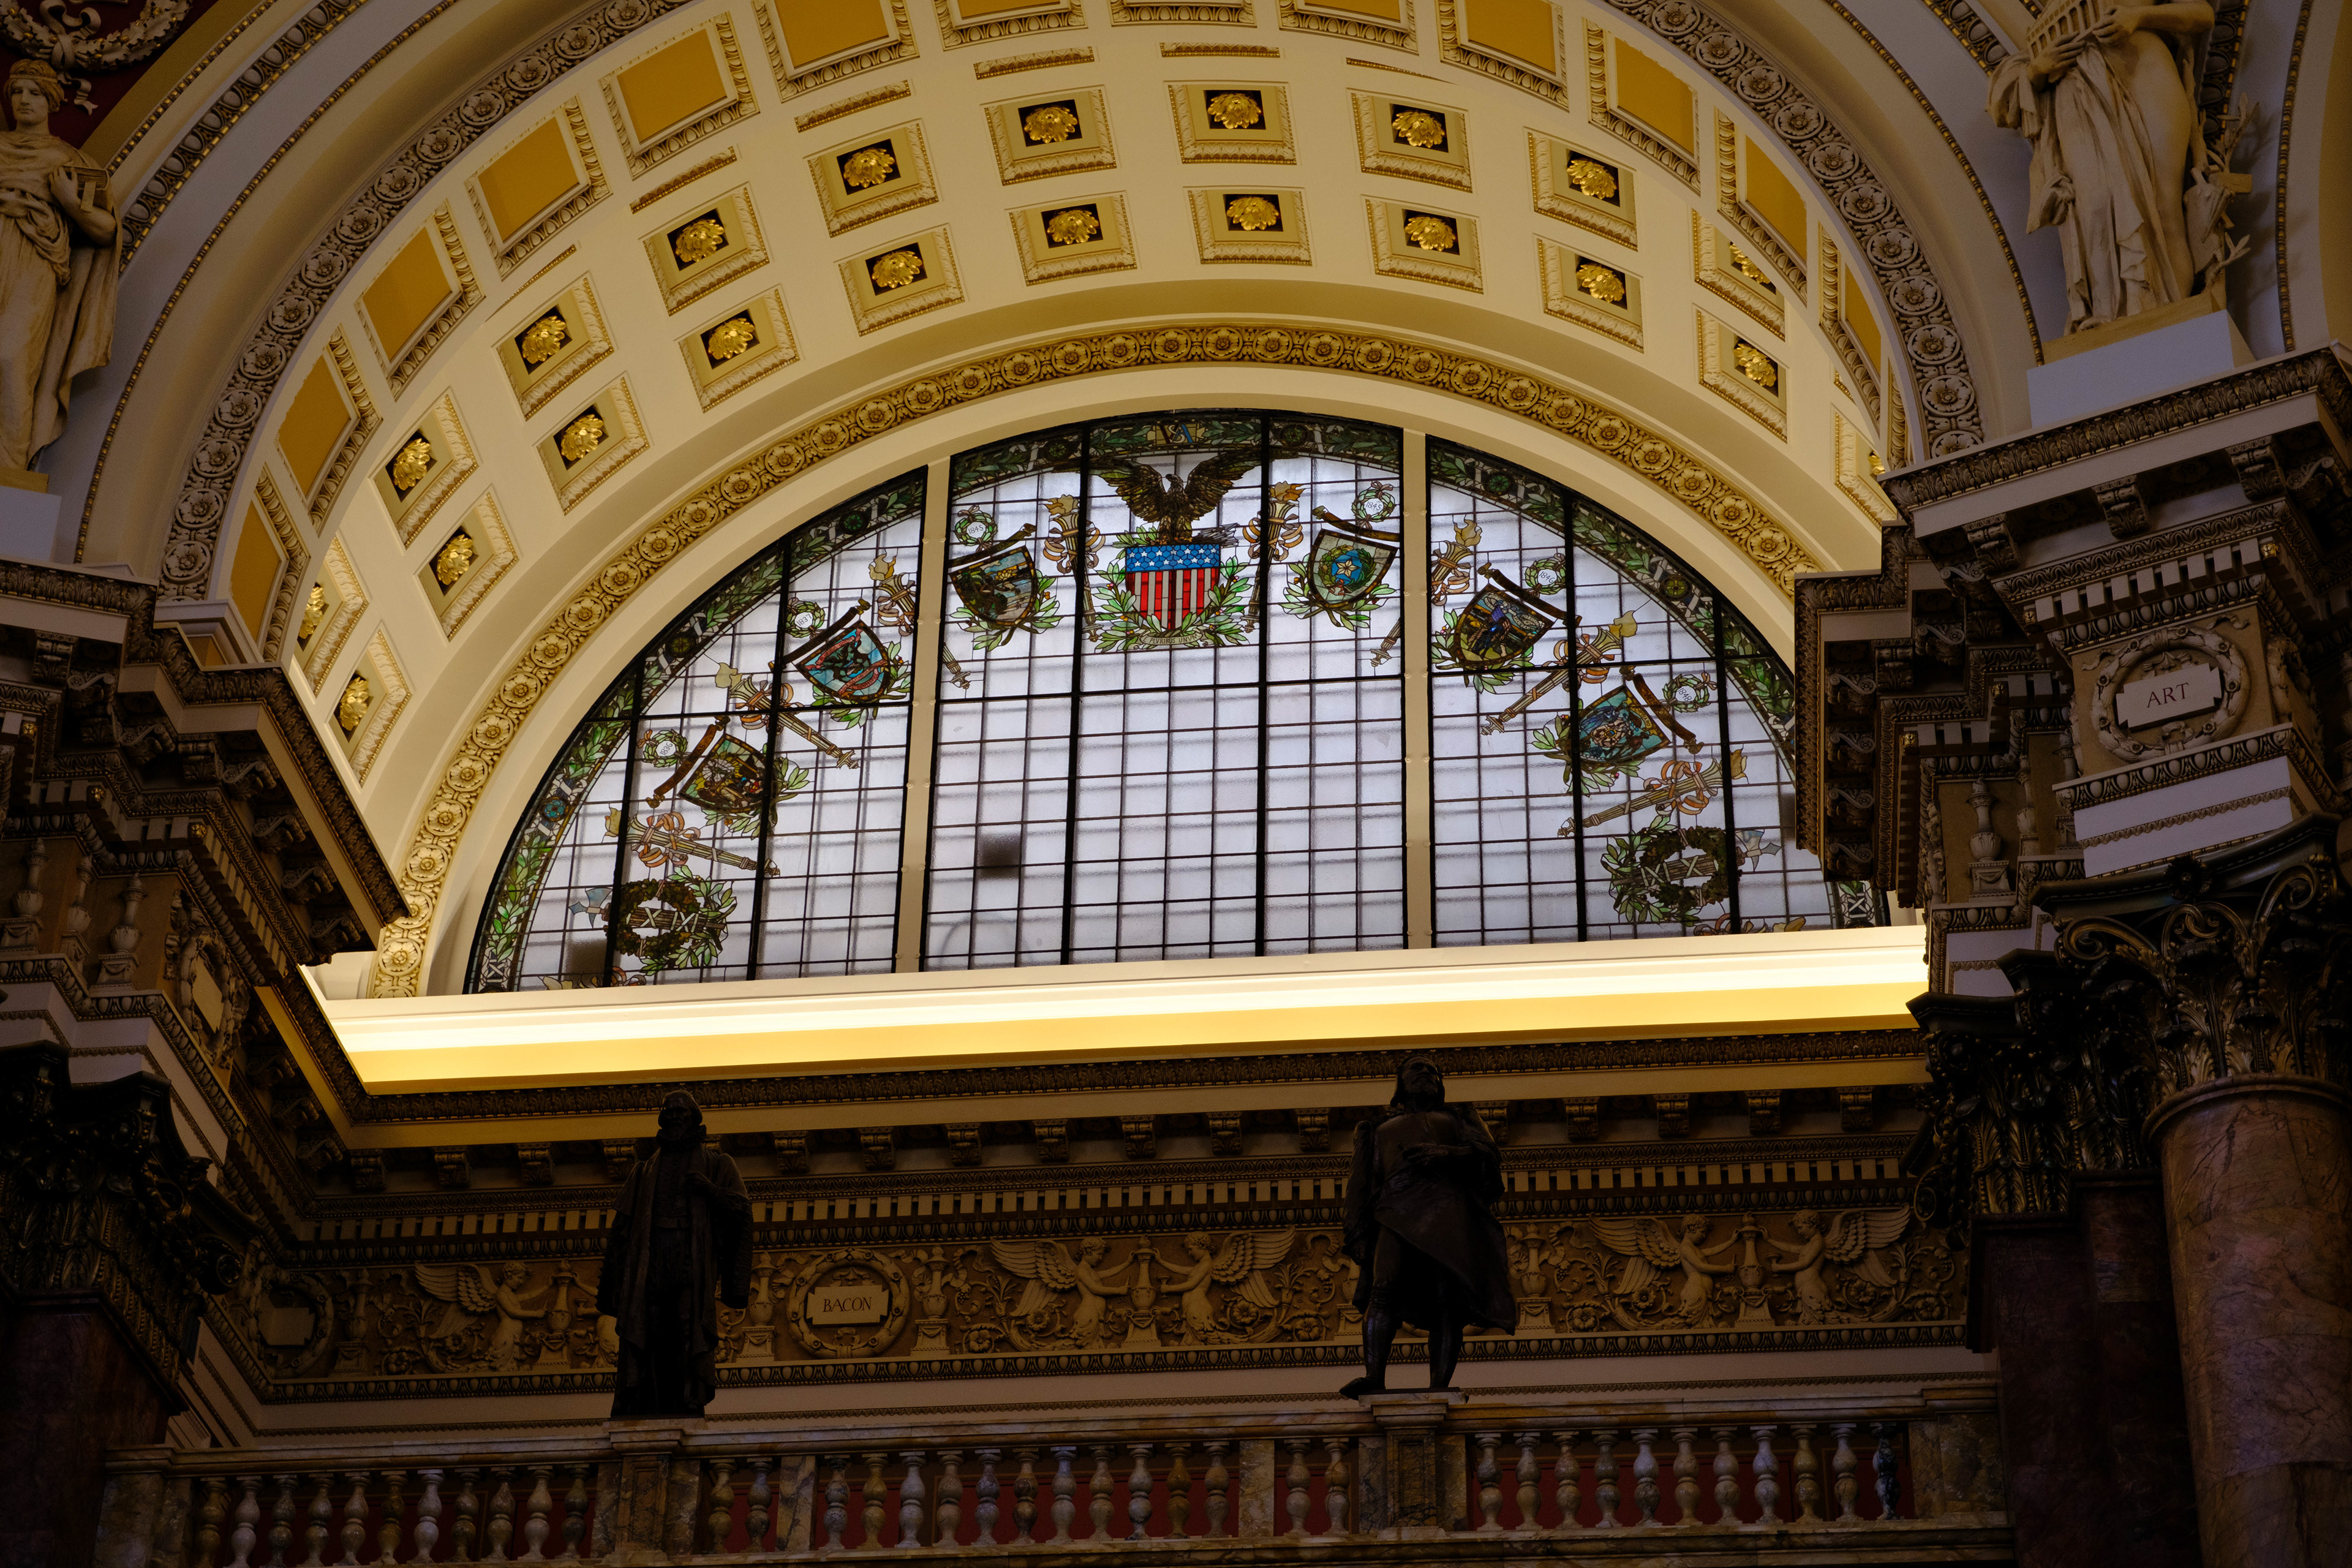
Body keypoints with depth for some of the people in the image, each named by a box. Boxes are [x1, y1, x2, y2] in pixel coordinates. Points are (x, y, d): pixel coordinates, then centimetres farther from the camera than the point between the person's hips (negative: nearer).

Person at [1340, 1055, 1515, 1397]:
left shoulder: (1458, 1119, 33)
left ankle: (1439, 1390, -29)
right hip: (1398, 1212, 0)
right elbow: (1361, 1185, 26)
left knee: (1448, 1298, -19)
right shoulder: (1379, 1129, 37)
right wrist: (1359, 1235, 8)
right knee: (1384, 1288, -25)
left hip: (1449, 1205, 0)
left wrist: (1446, 1153, -8)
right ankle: (1374, 1381, -40)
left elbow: (1487, 1156, 13)